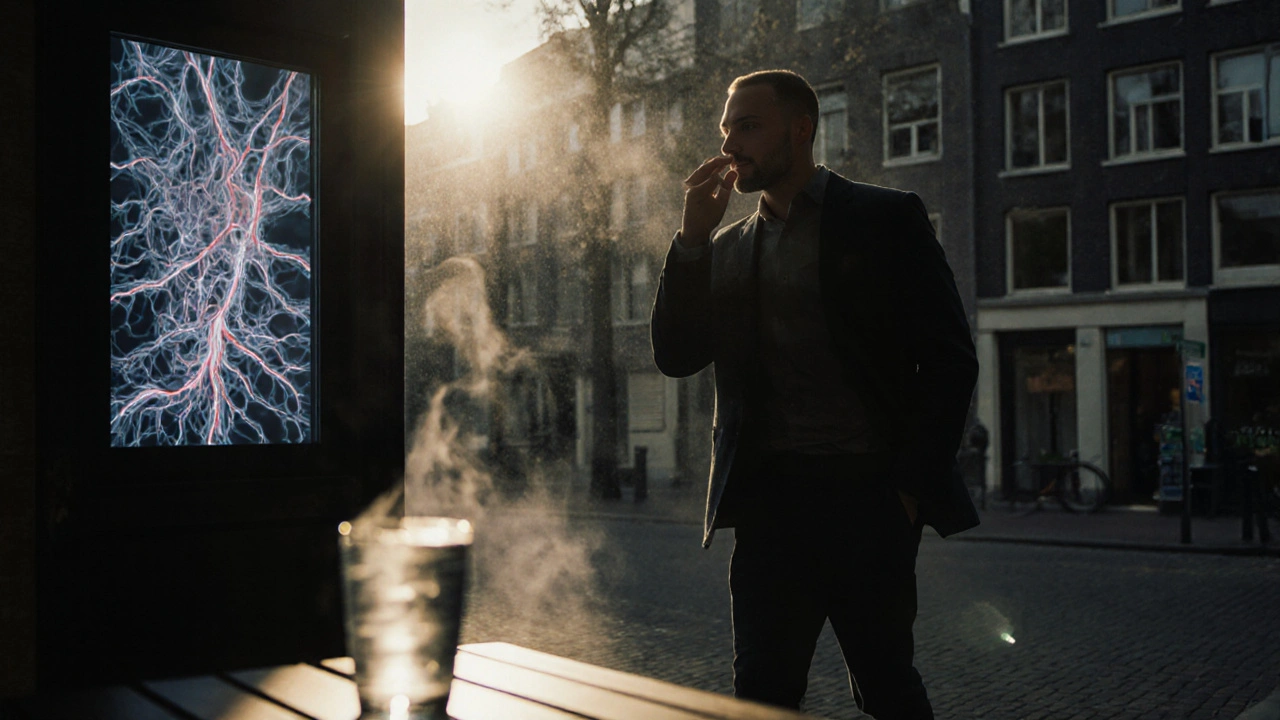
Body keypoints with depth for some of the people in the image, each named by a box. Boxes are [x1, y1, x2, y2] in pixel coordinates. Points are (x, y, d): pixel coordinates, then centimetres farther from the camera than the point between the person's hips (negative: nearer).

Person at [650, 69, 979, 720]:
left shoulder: (884, 218, 2)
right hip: (769, 500, 4)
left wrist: (911, 487, -8)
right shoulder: (726, 246, 16)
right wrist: (693, 235, 0)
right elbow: (675, 356, 8)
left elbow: (950, 360, -1)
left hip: (867, 495, -4)